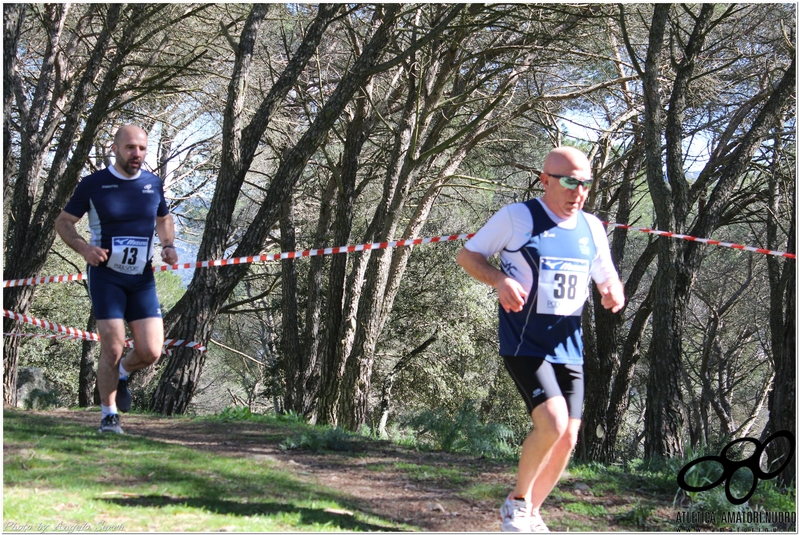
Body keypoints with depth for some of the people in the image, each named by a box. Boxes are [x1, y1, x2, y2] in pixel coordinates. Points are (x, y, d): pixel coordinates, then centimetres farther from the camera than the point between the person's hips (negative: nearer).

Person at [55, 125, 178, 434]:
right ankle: (109, 415, 10)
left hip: (142, 278, 3)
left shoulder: (153, 184, 5)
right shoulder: (93, 184, -5)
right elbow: (63, 221, 3)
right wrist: (83, 247, -16)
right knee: (112, 349, -9)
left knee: (151, 352, -5)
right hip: (106, 275, -3)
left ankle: (121, 374, 30)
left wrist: (168, 245, 2)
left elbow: (163, 219, 23)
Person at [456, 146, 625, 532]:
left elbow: (607, 279, 19)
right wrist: (499, 280, -19)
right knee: (553, 424, -22)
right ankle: (517, 501, 3)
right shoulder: (517, 217, -7)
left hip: (568, 349, 6)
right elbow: (467, 255, 0)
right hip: (524, 344, -6)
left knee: (567, 439, 4)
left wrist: (614, 293, -6)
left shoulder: (592, 228, 9)